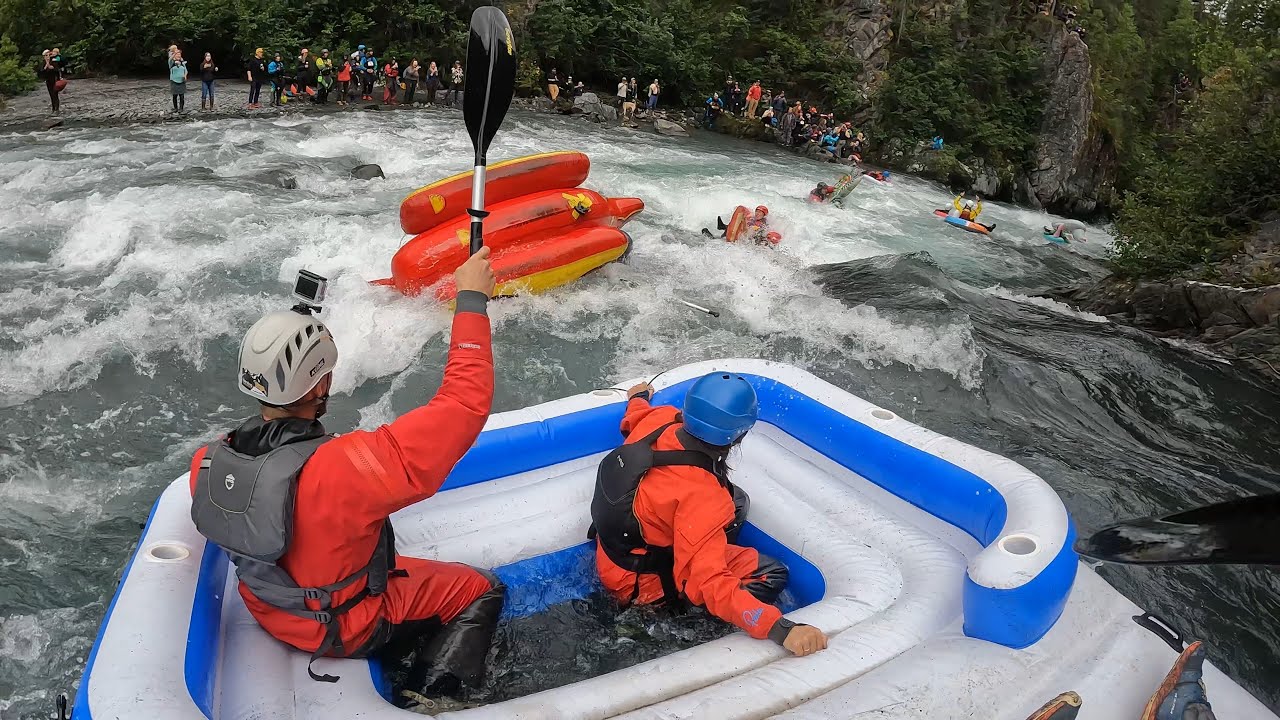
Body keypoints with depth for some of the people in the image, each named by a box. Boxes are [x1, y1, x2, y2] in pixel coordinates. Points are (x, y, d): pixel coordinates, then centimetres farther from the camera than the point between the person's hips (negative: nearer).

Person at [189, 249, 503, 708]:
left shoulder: (208, 463, -21)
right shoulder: (344, 469, -42)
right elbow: (464, 407, -40)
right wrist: (472, 300, -33)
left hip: (269, 610, 6)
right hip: (347, 629, -6)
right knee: (481, 590, 10)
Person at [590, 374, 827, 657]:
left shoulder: (657, 419, -18)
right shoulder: (700, 496, -38)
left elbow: (635, 417, 10)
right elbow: (712, 585, -40)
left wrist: (638, 397, 33)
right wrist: (781, 630, -44)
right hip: (642, 584, -7)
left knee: (736, 501, 13)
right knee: (771, 575, -8)